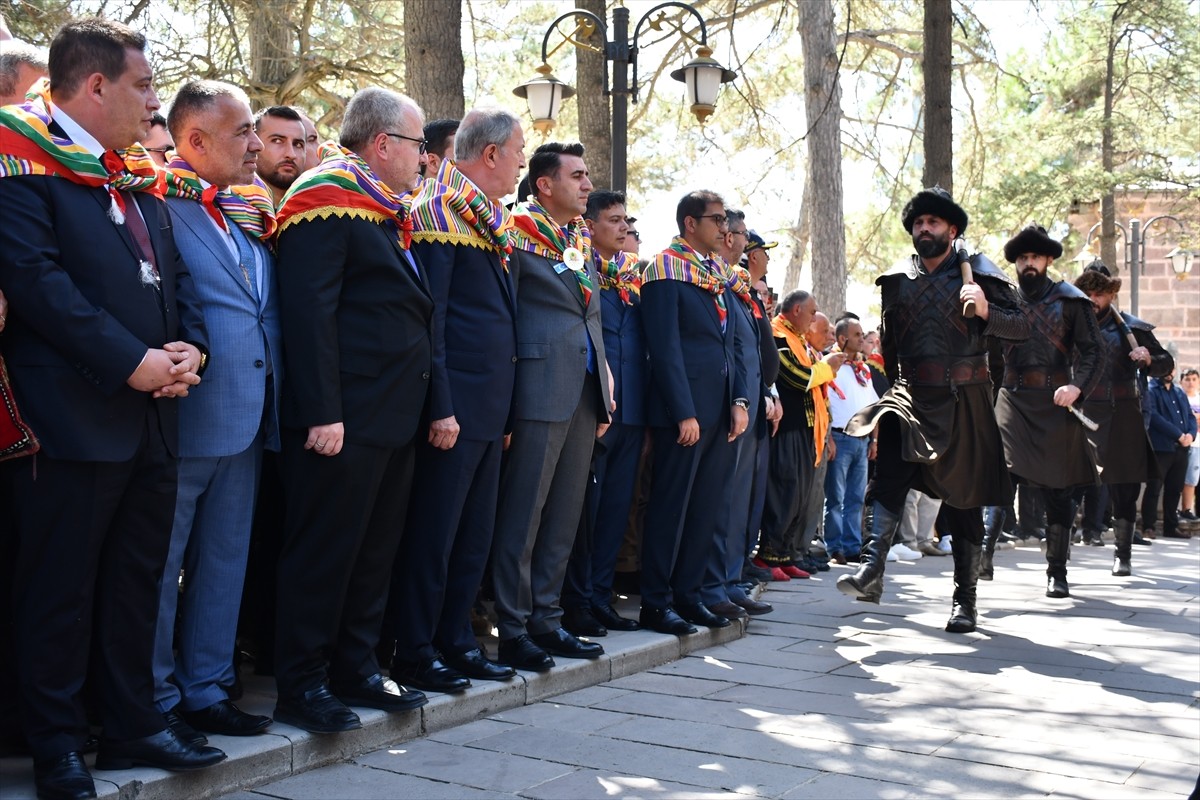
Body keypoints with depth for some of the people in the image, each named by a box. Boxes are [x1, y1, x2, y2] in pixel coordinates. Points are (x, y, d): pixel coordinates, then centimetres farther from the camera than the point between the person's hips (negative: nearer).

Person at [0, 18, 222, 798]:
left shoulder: (141, 177, 16)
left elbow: (176, 274, 17)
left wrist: (189, 348, -3)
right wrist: (131, 361, -19)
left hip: (152, 415, 8)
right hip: (73, 418, -7)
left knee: (136, 581, 15)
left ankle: (134, 723, 27)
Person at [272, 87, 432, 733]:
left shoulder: (386, 212, 19)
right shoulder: (328, 198, -10)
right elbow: (308, 310, -19)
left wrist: (430, 403, 18)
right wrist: (323, 413, -23)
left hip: (393, 415, 10)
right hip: (344, 421, -10)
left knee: (375, 551, 15)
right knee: (323, 552, -2)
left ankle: (355, 669, 26)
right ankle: (301, 687, 8)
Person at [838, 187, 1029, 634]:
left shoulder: (977, 274, 2)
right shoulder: (896, 279, 12)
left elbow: (1022, 327, -4)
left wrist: (986, 312, -22)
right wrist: (890, 390, 23)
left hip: (963, 400, -2)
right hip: (910, 395, 2)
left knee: (963, 500, 3)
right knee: (891, 468, -25)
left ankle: (965, 599, 12)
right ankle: (872, 571, -34)